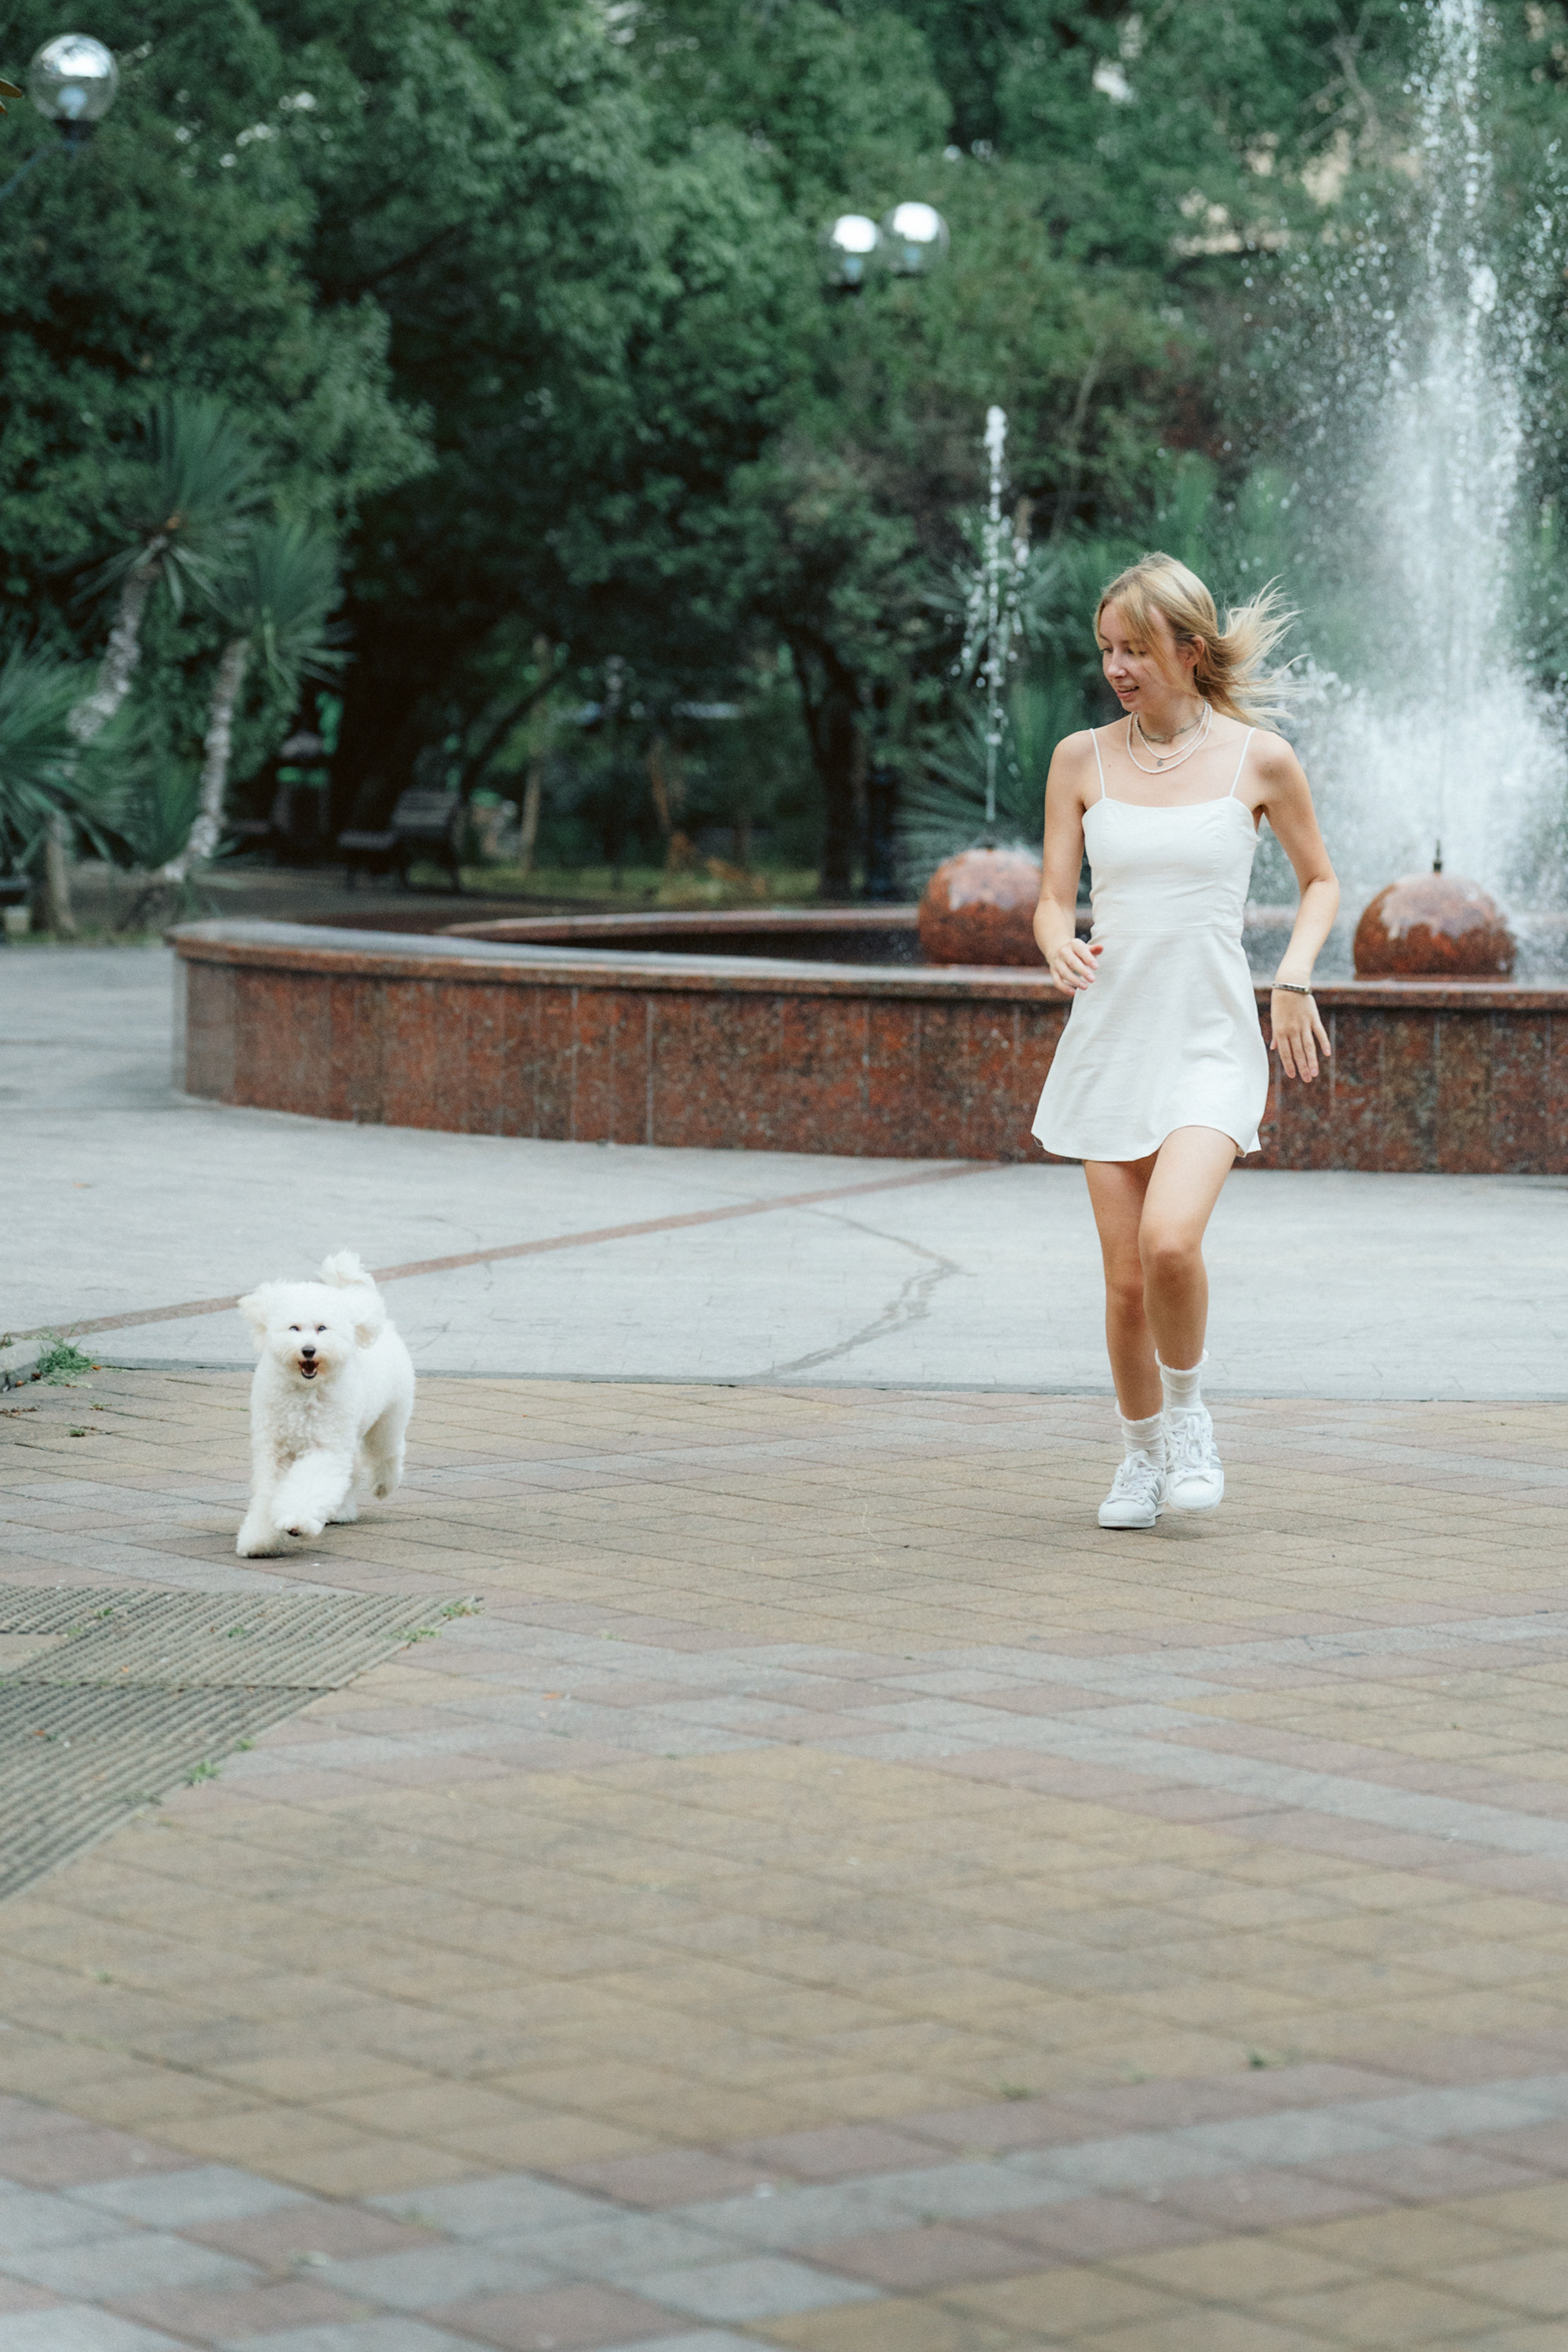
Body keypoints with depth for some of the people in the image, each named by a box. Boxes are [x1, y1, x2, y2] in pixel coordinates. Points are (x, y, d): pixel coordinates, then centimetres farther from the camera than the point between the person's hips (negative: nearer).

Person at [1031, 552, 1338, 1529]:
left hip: (1212, 1043, -3)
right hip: (1112, 1037, 3)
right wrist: (1061, 946, -17)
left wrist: (1295, 977, -4)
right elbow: (1054, 899, 6)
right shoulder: (1082, 760, 4)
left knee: (1170, 1240, -24)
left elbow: (1320, 879, 12)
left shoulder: (1257, 758, -1)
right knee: (1126, 1281, 2)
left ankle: (1190, 1412, 3)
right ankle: (1143, 1452, 26)